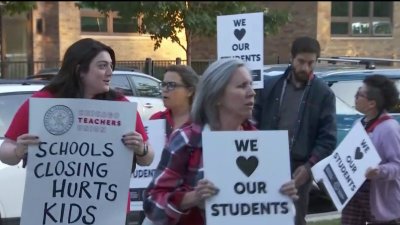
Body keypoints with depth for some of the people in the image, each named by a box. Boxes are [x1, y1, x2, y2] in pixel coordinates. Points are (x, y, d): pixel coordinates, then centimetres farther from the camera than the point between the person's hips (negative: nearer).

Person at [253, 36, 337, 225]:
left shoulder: (324, 94, 1)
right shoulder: (270, 86, 6)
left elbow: (328, 138, -2)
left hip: (299, 168, -1)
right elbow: (255, 123, 8)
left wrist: (309, 166, -13)